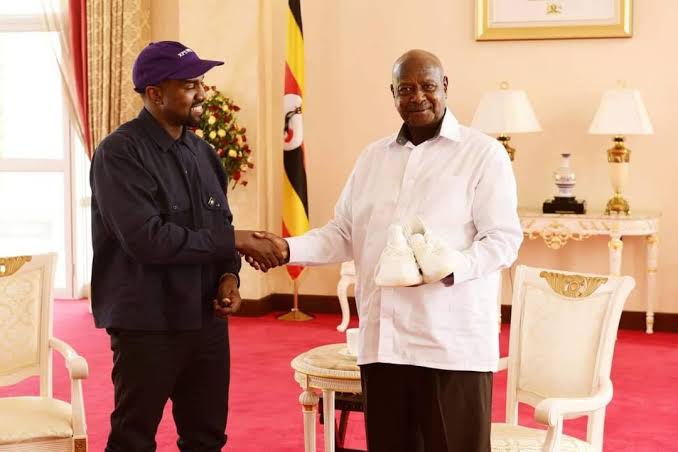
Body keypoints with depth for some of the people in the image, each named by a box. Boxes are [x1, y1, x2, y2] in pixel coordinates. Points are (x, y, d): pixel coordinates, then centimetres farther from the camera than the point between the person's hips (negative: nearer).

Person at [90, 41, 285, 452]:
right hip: (147, 325, -7)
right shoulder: (119, 154, -14)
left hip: (207, 321, 7)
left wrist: (229, 275, -6)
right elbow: (147, 238, -24)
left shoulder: (202, 152, 10)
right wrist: (235, 240, -19)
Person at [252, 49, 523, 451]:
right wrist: (289, 248, 0)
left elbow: (503, 240, -7)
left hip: (453, 343, -5)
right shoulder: (372, 157, 16)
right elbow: (343, 234, 17)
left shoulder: (484, 153, -1)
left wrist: (449, 267, -25)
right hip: (382, 341, 5)